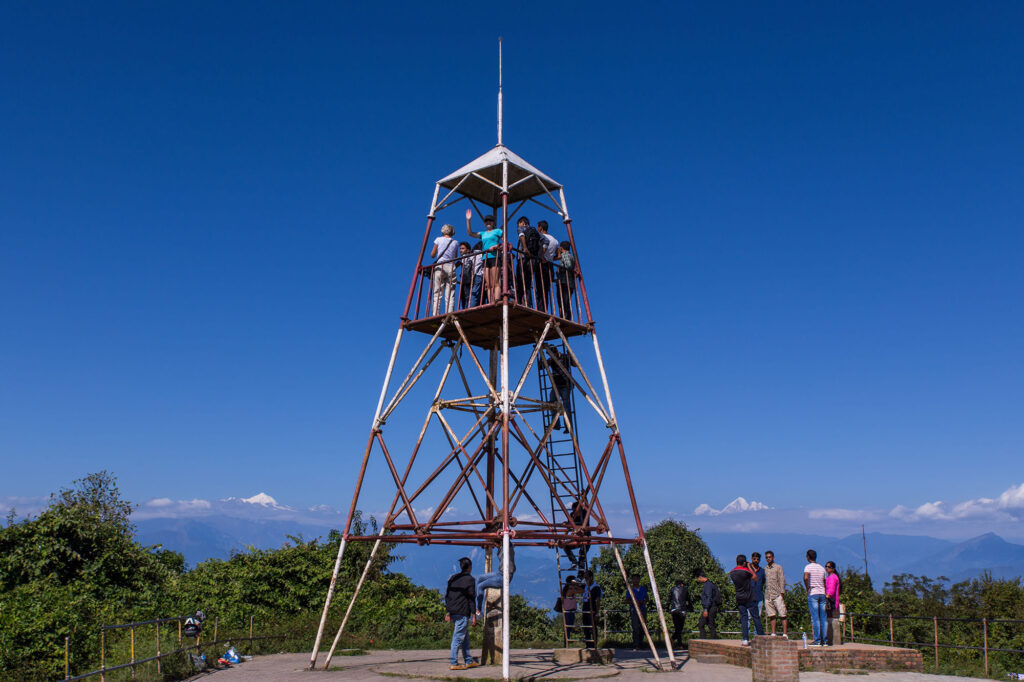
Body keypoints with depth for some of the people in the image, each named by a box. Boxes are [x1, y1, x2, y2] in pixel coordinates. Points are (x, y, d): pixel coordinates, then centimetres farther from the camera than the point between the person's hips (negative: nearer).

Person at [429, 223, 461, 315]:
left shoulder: (438, 240, 6)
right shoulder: (455, 242, 11)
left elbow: (432, 255, 11)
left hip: (439, 267, -1)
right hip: (451, 268, 1)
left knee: (437, 294, -3)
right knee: (450, 296, -2)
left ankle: (435, 316, -12)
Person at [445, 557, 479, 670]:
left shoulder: (452, 578, 15)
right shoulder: (470, 579, -5)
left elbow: (447, 596, 14)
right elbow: (471, 598, -8)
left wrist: (447, 612, 16)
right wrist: (474, 615, -6)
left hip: (452, 613, 7)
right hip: (462, 613, -7)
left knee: (465, 636, 16)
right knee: (458, 637, -5)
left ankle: (468, 661, 21)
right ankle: (453, 663, -6)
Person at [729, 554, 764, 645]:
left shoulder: (732, 573, 3)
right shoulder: (746, 571, -15)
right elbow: (755, 578, -1)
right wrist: (750, 567, 3)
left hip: (739, 599, 5)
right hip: (749, 598, -4)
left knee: (744, 618, 5)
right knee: (756, 617, 6)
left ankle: (745, 639, -3)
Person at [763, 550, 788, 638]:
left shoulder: (778, 567, 2)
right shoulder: (765, 569, 15)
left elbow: (782, 581, -3)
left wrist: (782, 593, -11)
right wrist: (765, 593, 9)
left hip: (777, 595, -4)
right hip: (768, 596, 4)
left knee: (782, 615, -6)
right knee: (771, 615, 5)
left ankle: (785, 634, -5)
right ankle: (773, 633, 8)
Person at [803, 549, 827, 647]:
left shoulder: (808, 567, -5)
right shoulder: (822, 568, 15)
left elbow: (806, 577, -24)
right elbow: (824, 583, 17)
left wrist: (807, 588, -10)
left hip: (812, 593, -6)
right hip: (822, 593, 6)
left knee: (815, 617, -6)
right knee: (823, 618, 6)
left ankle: (817, 640, -8)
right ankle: (824, 640, 6)